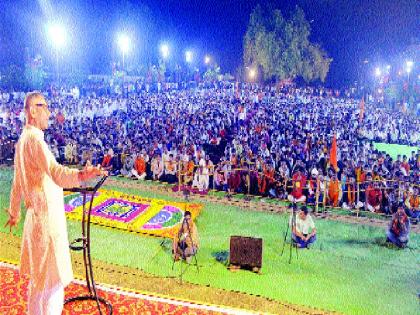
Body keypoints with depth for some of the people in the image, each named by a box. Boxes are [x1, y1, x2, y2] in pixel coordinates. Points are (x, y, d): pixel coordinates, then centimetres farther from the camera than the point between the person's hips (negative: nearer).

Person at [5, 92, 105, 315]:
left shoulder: (23, 139, 11)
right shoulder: (34, 139, -18)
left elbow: (17, 182, 20)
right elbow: (55, 172, -35)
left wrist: (14, 213, 30)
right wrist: (81, 175, -52)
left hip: (35, 216, 10)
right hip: (48, 216, -10)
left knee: (38, 276, 23)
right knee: (54, 280, -1)